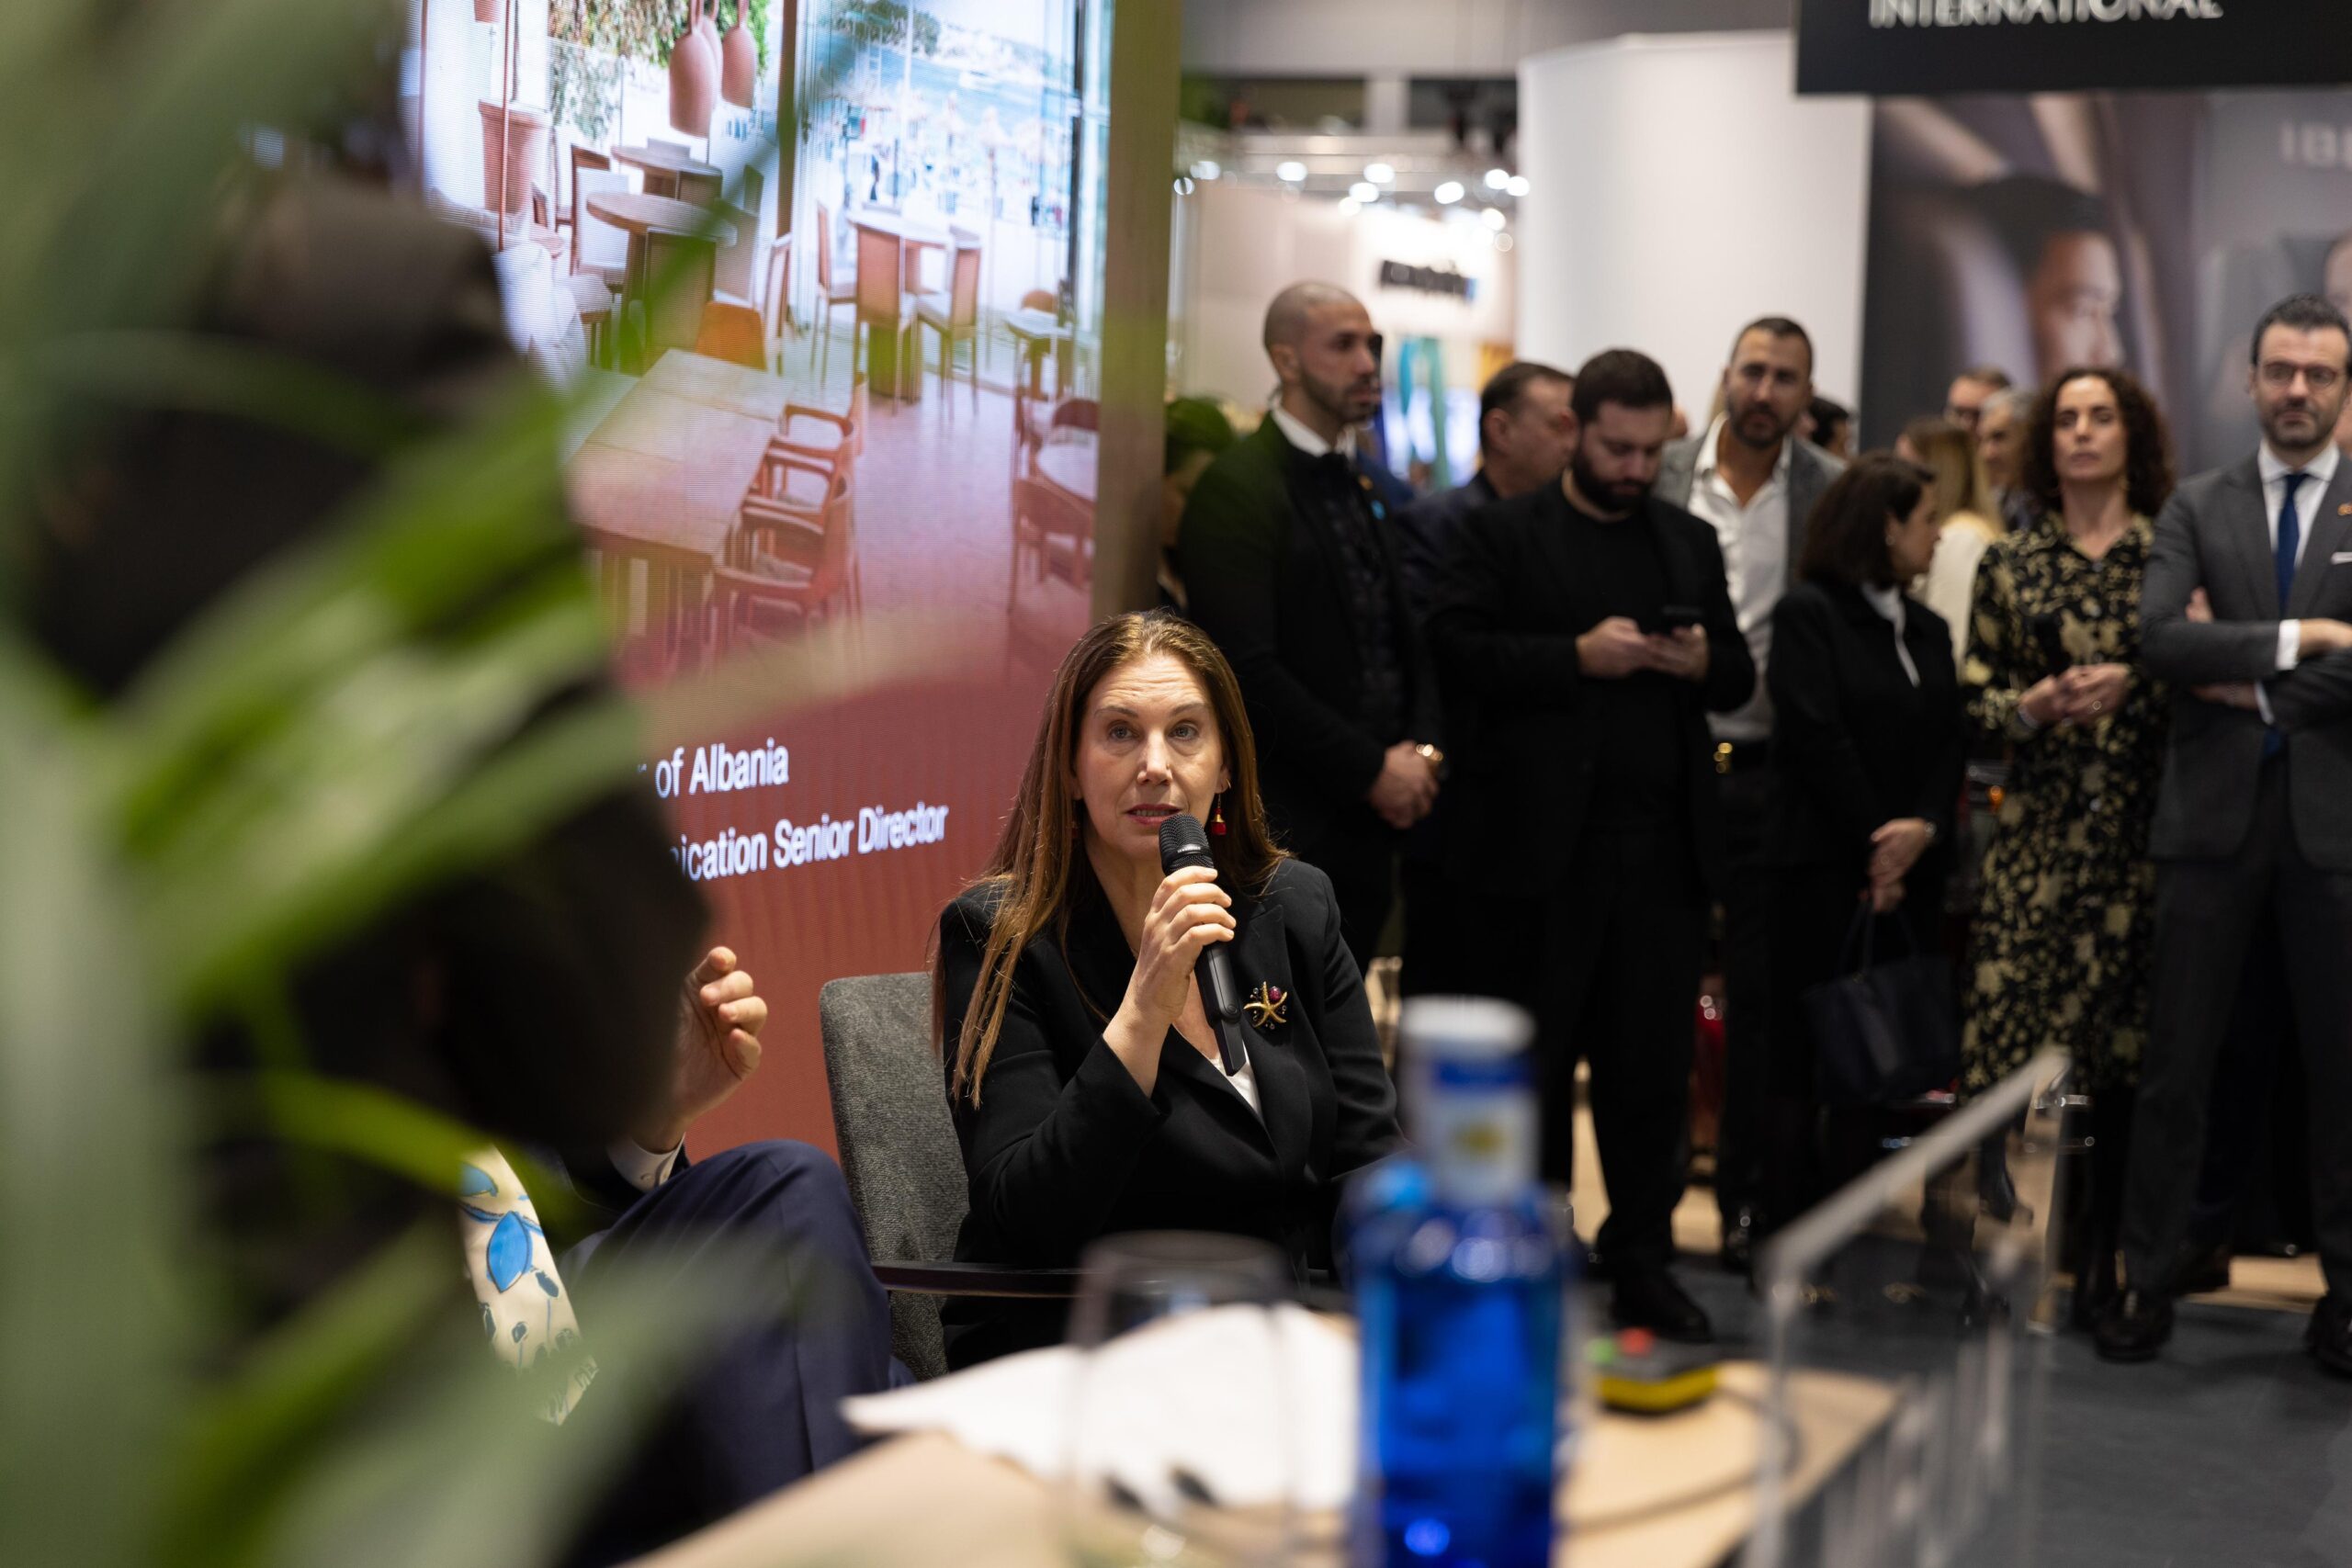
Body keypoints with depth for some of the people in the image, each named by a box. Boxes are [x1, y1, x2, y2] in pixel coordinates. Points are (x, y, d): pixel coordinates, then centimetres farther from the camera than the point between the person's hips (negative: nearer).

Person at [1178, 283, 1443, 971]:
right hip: (1288, 829, -8)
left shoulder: (1363, 489, 18)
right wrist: (1372, 769, -13)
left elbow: (1406, 638, 22)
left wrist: (1422, 750, 2)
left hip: (1370, 820, 8)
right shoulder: (1238, 487, -10)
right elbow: (1250, 669, -17)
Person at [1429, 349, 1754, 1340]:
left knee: (1651, 1062, 6)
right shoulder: (1502, 534, 3)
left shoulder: (1691, 543, 18)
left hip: (1664, 843, 4)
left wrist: (1704, 664, -5)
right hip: (1543, 841, -4)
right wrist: (1577, 656, -17)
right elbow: (1457, 650, -9)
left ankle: (1642, 1259, 15)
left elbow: (1741, 679, 18)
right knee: (1533, 1060, 3)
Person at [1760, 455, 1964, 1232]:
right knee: (1806, 1058, -4)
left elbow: (1948, 745, 10)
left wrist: (1923, 828, -8)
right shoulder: (1808, 612, -2)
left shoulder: (1928, 629, 17)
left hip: (1908, 871, 6)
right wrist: (1875, 845, -10)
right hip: (1823, 866, -6)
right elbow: (1818, 738, -10)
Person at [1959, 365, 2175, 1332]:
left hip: (2142, 830, -1)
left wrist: (2132, 686, -11)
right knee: (2009, 1035, -6)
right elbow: (1972, 692, 11)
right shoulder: (2009, 564, 10)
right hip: (2036, 827, 1)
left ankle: (2100, 1263, 10)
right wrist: (2030, 705, -8)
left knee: (2125, 1042, 1)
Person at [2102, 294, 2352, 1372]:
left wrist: (2253, 689, -9)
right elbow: (2158, 637, -8)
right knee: (2177, 1060, 4)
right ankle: (2147, 1281, 12)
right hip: (2214, 813, 1)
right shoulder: (2198, 507, 9)